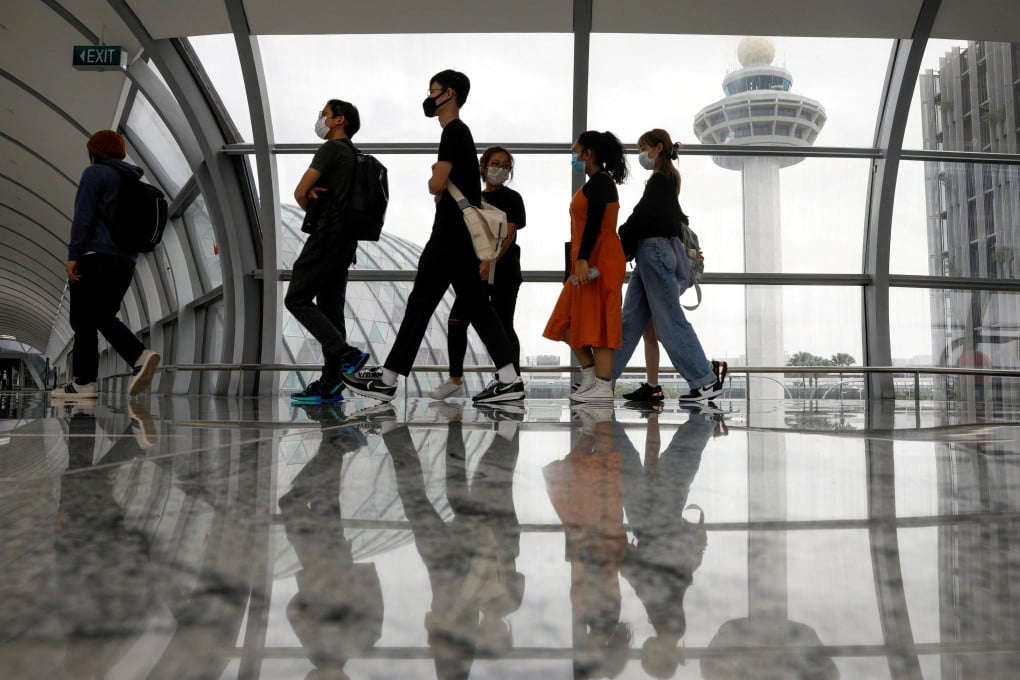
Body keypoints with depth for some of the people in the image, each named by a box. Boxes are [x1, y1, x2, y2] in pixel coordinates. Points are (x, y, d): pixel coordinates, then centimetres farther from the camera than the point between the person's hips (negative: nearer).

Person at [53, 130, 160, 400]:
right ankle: (140, 356, -9)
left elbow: (83, 216, -12)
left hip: (96, 256, -7)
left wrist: (73, 255, -14)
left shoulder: (95, 173, -2)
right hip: (126, 260, 7)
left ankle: (84, 381, -2)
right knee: (105, 318, 12)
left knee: (84, 320, -2)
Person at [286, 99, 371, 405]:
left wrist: (312, 210, 10)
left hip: (327, 235, -9)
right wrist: (316, 194, -1)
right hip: (345, 240, 9)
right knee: (330, 308, 6)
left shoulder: (331, 149, -6)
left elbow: (300, 192, -11)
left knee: (297, 299, -7)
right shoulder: (354, 156, 23)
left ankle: (346, 354, -17)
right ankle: (330, 384, 5)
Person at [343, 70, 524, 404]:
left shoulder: (454, 132, -11)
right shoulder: (460, 133, 21)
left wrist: (435, 180, 3)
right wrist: (441, 186, 5)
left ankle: (387, 380, 2)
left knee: (420, 303, -5)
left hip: (451, 235, -10)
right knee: (476, 305, 7)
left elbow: (435, 185, -19)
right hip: (460, 235, 10)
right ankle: (509, 379, 5)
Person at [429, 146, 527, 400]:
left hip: (503, 270, -5)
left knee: (503, 326, -1)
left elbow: (508, 235, -15)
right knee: (456, 321, -2)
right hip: (475, 269, 6)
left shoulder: (512, 198, -2)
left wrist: (490, 262, -28)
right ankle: (455, 381, 7)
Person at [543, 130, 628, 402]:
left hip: (599, 262, -10)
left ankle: (603, 387, -3)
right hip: (592, 262, 10)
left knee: (597, 322, -8)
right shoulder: (599, 182, 20)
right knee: (570, 320, 11)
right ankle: (590, 376, 16)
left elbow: (594, 224, -21)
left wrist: (582, 259, -28)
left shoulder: (599, 182, -10)